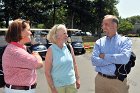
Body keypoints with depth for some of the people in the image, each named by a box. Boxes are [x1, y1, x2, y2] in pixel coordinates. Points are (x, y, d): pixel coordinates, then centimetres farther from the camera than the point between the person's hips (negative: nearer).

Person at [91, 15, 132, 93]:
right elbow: (94, 60, -10)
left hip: (119, 81, -2)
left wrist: (104, 56, -13)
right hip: (101, 79, 2)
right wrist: (116, 60, -15)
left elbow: (125, 58, -21)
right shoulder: (99, 42, 3)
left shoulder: (125, 41, -4)